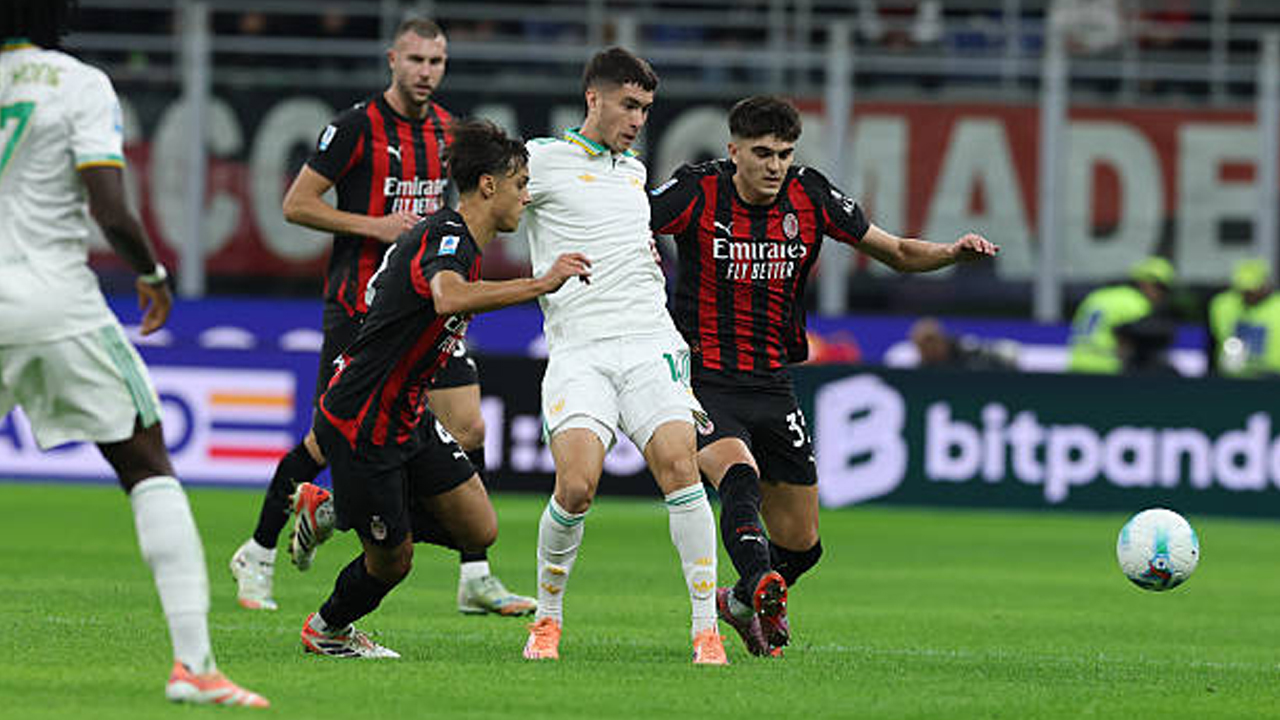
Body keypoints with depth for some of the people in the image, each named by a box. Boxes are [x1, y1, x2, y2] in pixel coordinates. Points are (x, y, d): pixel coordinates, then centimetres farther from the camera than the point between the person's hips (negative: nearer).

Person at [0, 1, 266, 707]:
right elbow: (109, 210, -13)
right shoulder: (81, 86, -5)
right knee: (149, 469, 6)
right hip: (59, 300, -2)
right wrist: (153, 275, 4)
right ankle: (191, 660, -5)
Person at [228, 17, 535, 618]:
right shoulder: (357, 128, -10)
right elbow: (296, 205, -9)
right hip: (360, 305, -6)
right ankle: (257, 556, 14)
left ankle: (475, 579, 0)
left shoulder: (446, 130, 9)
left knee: (469, 430, -5)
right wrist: (376, 226, -16)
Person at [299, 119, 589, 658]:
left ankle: (331, 516, 18)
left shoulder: (458, 239, 9)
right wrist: (541, 284, -48)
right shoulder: (446, 239, -23)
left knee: (479, 530, 2)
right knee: (392, 561, 3)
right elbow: (448, 298, -47)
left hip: (407, 419, 10)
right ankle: (327, 630, 34)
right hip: (360, 426, -10)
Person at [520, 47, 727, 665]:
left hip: (649, 341, 4)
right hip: (578, 352, -4)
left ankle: (706, 628, -12)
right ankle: (547, 619, 5)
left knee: (679, 467, -15)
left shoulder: (634, 169, 21)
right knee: (576, 486, -19)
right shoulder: (543, 158, 2)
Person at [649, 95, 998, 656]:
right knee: (739, 473, -35)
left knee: (801, 543, 9)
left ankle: (743, 603, 37)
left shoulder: (809, 197, -1)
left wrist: (954, 252, -11)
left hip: (771, 387, 4)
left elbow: (896, 252, 8)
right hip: (702, 380, -4)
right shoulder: (698, 193, -11)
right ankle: (760, 585, -52)